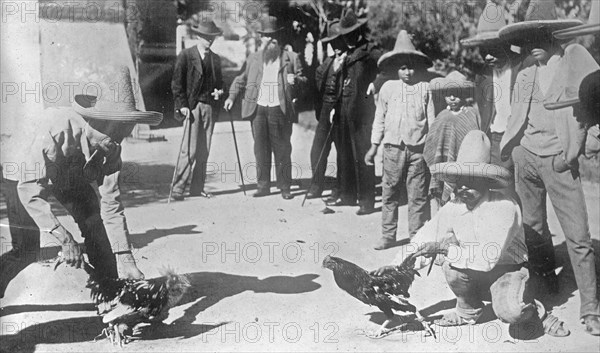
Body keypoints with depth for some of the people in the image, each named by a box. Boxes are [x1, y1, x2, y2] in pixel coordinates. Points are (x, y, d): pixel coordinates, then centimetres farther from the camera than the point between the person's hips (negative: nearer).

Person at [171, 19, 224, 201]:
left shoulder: (215, 59, 16)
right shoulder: (186, 56, 1)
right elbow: (177, 83, -2)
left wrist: (219, 91, 2)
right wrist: (182, 105, -11)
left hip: (210, 107, 5)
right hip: (192, 107, -5)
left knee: (204, 151, 5)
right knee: (190, 150, -11)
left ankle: (197, 188, 12)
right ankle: (178, 187, -5)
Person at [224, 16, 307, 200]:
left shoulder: (291, 58, 7)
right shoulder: (253, 58, 15)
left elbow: (303, 80, 8)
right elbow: (241, 79, 24)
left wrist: (295, 79, -14)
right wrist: (231, 96, 14)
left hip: (280, 109, -2)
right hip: (258, 109, 3)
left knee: (282, 150, 0)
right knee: (261, 150, 5)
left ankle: (285, 187, 8)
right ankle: (263, 186, 13)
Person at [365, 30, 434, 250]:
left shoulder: (425, 88, 3)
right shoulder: (388, 88, 8)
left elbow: (431, 119, 5)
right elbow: (380, 119, 13)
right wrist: (374, 146, 11)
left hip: (418, 148, -2)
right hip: (393, 147, 2)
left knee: (418, 195, 1)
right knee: (390, 193, 5)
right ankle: (388, 236, 14)